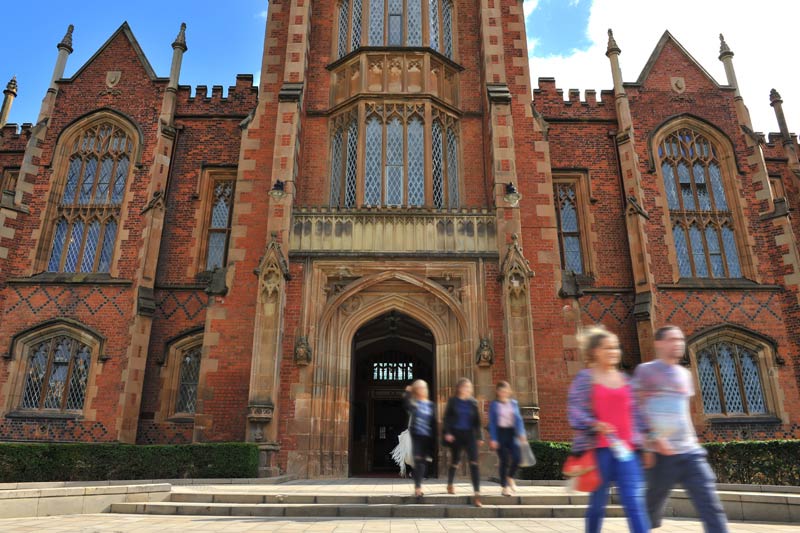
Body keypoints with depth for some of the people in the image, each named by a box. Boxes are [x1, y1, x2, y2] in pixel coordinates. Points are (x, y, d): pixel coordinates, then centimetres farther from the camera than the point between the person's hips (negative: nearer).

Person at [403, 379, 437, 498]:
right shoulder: (413, 403, 1)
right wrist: (407, 393, -33)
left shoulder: (431, 405, 9)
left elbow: (434, 423, 8)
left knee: (424, 462, 9)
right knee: (418, 461, -11)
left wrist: (434, 438, 4)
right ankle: (417, 487, -9)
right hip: (416, 435, -3)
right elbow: (406, 404, -24)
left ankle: (418, 485, 24)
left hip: (428, 437, 4)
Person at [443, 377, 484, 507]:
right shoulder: (452, 401, 0)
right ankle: (450, 484, 40)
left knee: (474, 463, -12)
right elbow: (447, 418, -1)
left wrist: (480, 436, 6)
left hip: (469, 434, 1)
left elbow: (477, 421, 8)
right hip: (456, 434, -1)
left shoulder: (473, 402, 5)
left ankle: (477, 494, -14)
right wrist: (447, 433, -12)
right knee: (455, 461, 13)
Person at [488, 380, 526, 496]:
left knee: (516, 458, -8)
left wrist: (521, 433, -4)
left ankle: (510, 477, 23)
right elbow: (492, 422, -1)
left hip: (512, 432, 3)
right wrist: (493, 439, -7)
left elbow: (518, 419, 7)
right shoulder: (494, 405, 0)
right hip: (500, 432, -2)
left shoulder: (514, 403, 8)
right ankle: (504, 486, 12)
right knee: (504, 460, -3)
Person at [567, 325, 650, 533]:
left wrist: (638, 440, 13)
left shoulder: (623, 378, 13)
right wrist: (595, 425, -25)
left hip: (625, 449, 4)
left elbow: (633, 414, 18)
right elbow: (574, 411, -9)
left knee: (635, 503, -5)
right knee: (598, 502, 8)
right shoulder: (585, 378, -3)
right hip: (598, 449, -4)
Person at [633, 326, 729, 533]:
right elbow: (637, 411, -7)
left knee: (711, 508, -5)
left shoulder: (685, 374, 15)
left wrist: (693, 440, 17)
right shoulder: (645, 371, -3)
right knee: (652, 510, 7)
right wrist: (652, 441, -15)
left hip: (691, 452, 5)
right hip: (661, 455, -5)